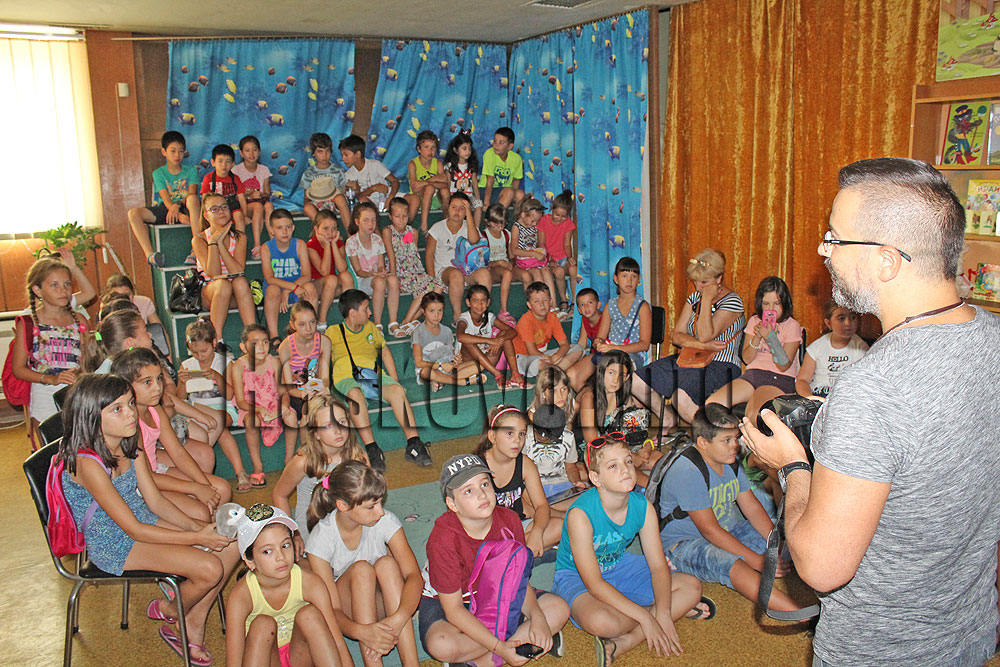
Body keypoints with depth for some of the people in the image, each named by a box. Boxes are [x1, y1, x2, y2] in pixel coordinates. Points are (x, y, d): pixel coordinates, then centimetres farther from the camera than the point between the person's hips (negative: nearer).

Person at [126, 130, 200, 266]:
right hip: (164, 209, 2)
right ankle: (149, 253, -33)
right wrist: (179, 216, -25)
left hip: (185, 209, -2)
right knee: (133, 213, -22)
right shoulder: (159, 173, 6)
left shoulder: (191, 171, 7)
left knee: (193, 199, -37)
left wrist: (178, 205, -26)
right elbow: (166, 199, -6)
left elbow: (191, 194, -6)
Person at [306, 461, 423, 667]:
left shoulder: (385, 521, -16)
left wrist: (398, 619, -44)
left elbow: (414, 575, -25)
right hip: (347, 612, -2)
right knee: (361, 568, -31)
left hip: (381, 602, 2)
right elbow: (332, 609, -23)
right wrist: (360, 631, -46)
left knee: (386, 563, -29)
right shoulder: (321, 537, -21)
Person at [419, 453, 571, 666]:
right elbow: (453, 609, -26)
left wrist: (537, 617, -25)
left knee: (559, 610, -11)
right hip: (442, 602, -5)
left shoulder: (508, 520, -14)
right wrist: (500, 647, -31)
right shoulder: (443, 539, -29)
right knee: (441, 645, -38)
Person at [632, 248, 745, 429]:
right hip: (688, 360, 7)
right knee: (636, 382, -9)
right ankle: (668, 417, 13)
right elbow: (676, 336, 5)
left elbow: (705, 335, -19)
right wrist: (702, 345, -13)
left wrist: (707, 300, -15)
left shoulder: (732, 302, -8)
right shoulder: (694, 297, 12)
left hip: (720, 367, -7)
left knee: (681, 397, -36)